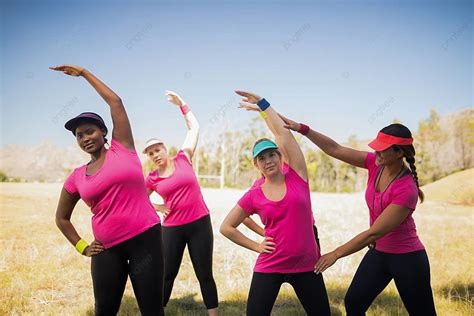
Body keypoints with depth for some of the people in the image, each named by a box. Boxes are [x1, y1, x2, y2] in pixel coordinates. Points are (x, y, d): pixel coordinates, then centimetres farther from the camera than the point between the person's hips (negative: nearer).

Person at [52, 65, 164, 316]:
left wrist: (84, 73, 9)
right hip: (107, 249, 3)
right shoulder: (76, 178, 8)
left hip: (145, 239, -3)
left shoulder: (122, 149, 2)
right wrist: (82, 247, 12)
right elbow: (61, 218, 21)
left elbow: (115, 101, 1)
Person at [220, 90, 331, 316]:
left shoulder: (297, 177, -4)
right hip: (269, 268, 0)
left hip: (306, 265, 1)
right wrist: (256, 246, 2)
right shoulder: (253, 196, -2)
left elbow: (283, 132, -8)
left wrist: (262, 103, -1)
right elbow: (226, 227, 8)